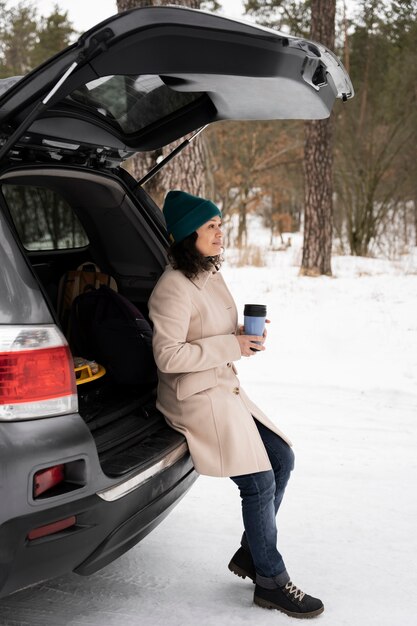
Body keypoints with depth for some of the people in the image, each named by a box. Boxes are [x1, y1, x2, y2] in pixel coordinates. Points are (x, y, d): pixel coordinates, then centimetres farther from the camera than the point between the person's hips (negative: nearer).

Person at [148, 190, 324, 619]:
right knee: (260, 481, -11)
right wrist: (231, 346, -20)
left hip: (225, 389, 10)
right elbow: (168, 356, -22)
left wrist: (246, 335, 2)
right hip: (195, 397, -10)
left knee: (282, 457, 7)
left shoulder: (210, 274, 11)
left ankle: (250, 554, 21)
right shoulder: (173, 288, -18)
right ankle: (270, 582, 6)